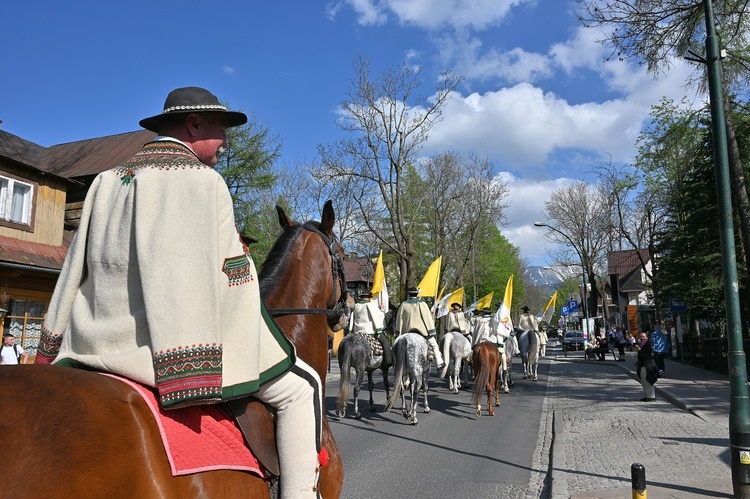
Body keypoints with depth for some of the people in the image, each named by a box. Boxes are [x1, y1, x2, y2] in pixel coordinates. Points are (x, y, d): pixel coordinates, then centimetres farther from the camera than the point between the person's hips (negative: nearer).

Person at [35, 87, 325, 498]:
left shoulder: (105, 182, 13)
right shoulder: (201, 179, -10)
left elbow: (77, 271, 15)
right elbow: (230, 278, -15)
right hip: (173, 342, -8)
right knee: (301, 387, 1)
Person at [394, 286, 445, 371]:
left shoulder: (403, 305, 1)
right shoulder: (422, 304, -2)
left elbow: (399, 319, 3)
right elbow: (429, 318, -1)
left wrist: (398, 332, 9)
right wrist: (431, 331, 4)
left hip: (407, 331, 1)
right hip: (423, 329, -1)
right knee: (434, 345, 13)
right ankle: (439, 363, 13)